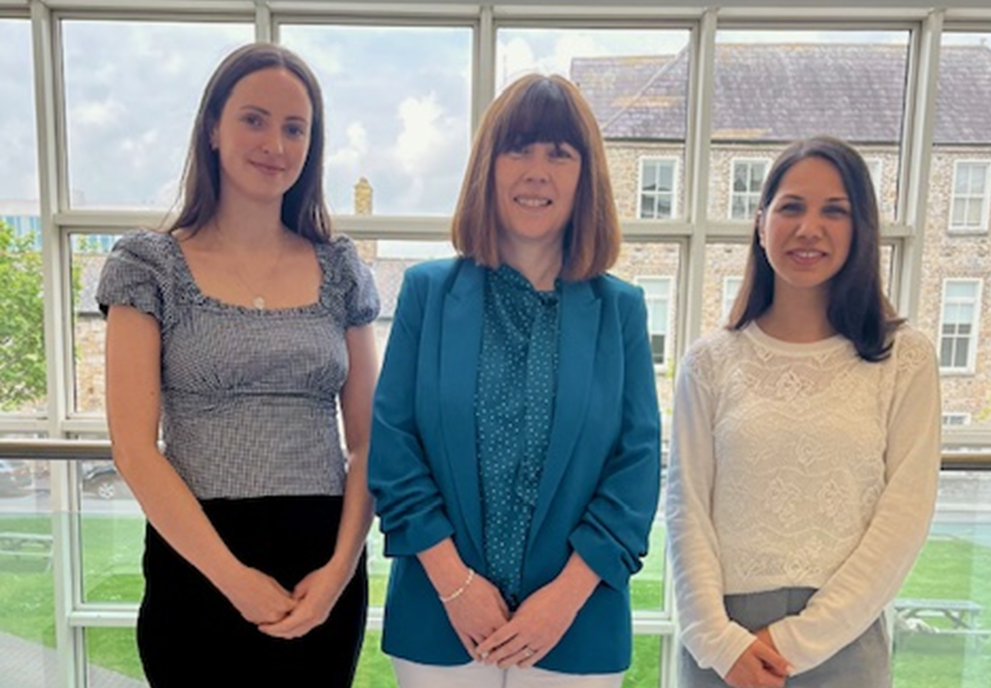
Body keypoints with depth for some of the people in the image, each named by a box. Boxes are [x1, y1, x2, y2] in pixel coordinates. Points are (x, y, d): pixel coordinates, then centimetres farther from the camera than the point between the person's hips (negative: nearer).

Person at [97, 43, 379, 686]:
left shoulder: (341, 269, 3)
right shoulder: (149, 264, -2)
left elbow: (369, 439, 2)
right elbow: (134, 446, -8)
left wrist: (342, 565, -9)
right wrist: (233, 576, -12)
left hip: (324, 566, 2)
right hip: (196, 561, -2)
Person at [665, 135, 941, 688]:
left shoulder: (906, 361, -2)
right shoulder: (712, 361, -1)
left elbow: (905, 517, -6)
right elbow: (687, 508, -2)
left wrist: (801, 639, -11)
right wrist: (718, 637, -11)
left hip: (844, 642, 0)